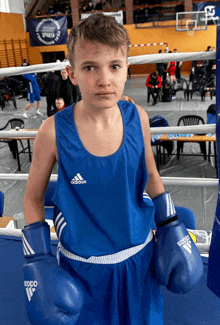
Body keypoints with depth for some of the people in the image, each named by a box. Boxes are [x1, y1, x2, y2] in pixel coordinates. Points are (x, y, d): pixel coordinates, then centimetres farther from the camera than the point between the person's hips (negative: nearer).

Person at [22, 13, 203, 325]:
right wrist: (37, 261, -8)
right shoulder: (54, 131, -21)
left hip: (139, 256, 3)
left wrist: (171, 227, 4)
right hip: (83, 266, -2)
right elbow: (34, 198, -7)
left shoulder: (137, 118, -14)